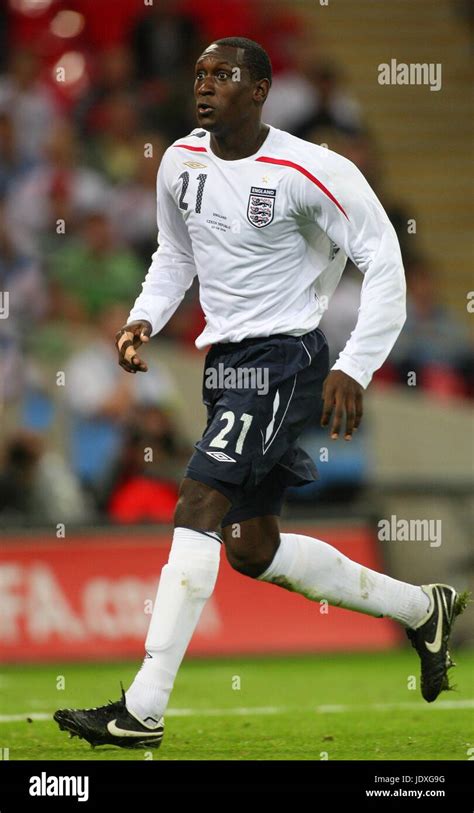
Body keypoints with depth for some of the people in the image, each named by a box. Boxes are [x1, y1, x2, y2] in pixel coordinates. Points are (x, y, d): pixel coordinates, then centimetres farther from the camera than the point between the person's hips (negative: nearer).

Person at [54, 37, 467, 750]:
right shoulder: (181, 162, 5)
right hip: (225, 363, 8)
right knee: (253, 550, 11)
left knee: (198, 504, -21)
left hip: (282, 358, -8)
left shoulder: (309, 172, -15)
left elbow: (382, 260, -11)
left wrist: (355, 370, -18)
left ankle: (143, 711, -23)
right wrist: (145, 318, 4)